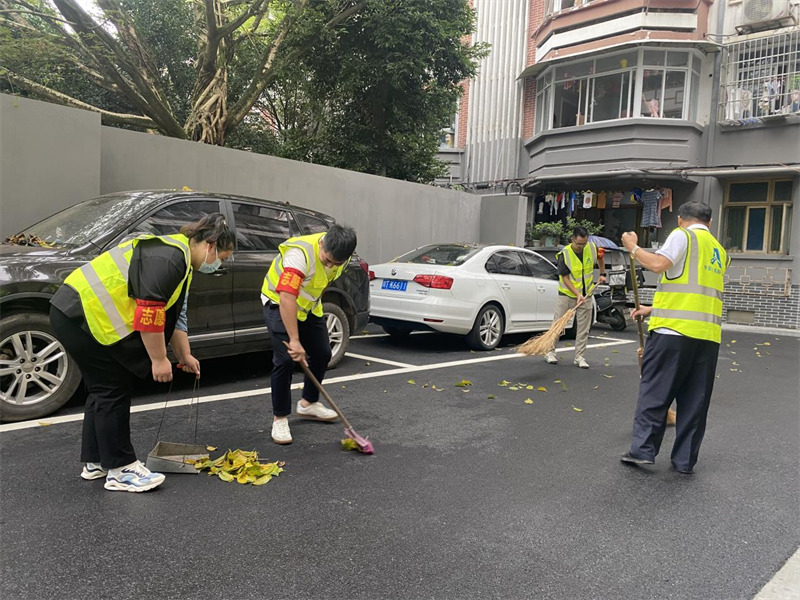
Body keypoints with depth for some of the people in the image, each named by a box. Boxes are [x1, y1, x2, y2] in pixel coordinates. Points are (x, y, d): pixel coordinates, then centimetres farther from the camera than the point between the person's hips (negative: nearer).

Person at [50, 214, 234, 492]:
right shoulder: (169, 258, -20)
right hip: (82, 314, -11)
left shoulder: (180, 259, 14)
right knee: (113, 390, -5)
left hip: (83, 312, 11)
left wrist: (184, 356, 20)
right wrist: (159, 359, -16)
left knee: (104, 388, 15)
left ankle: (95, 461, 25)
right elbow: (150, 312, -24)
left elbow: (173, 314, 19)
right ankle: (120, 470, 4)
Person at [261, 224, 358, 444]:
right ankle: (280, 418, -1)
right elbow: (287, 298, -44)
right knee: (286, 359, -16)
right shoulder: (300, 253, -37)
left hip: (310, 305, 7)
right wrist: (294, 341, -46)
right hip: (279, 303, -7)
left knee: (322, 354, 10)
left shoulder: (341, 255, -14)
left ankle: (308, 403, 31)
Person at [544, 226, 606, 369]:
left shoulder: (593, 248, -6)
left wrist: (602, 274, 14)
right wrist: (577, 294, -24)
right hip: (567, 294, -3)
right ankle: (550, 352, 15)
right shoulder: (564, 254, -17)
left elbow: (600, 258, 20)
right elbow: (565, 277, -16)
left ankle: (579, 357, 13)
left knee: (584, 328, 5)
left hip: (586, 295, 4)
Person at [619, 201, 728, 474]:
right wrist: (653, 309, 28)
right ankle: (685, 459, 13)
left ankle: (642, 449, 2)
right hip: (708, 333, 6)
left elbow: (658, 264, -16)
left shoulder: (683, 235, 1)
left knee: (654, 391, 1)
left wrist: (633, 247, 1)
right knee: (695, 399, 9)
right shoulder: (718, 250, 23)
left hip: (673, 329, -6)